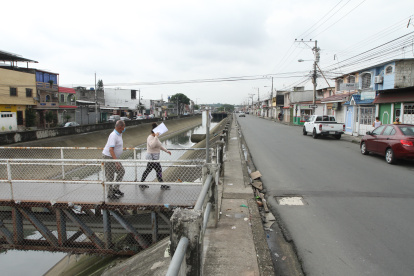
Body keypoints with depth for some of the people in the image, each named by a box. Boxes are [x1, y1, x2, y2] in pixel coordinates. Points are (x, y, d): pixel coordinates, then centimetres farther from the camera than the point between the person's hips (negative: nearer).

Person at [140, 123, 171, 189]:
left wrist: (166, 150, 23)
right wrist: (156, 137, -36)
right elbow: (152, 145, -37)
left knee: (148, 170, 15)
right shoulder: (150, 138, -18)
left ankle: (141, 184, 24)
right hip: (152, 158, -10)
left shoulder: (154, 137, 13)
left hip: (153, 158, 10)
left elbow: (160, 146, 24)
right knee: (159, 170, -1)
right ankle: (163, 186, 9)